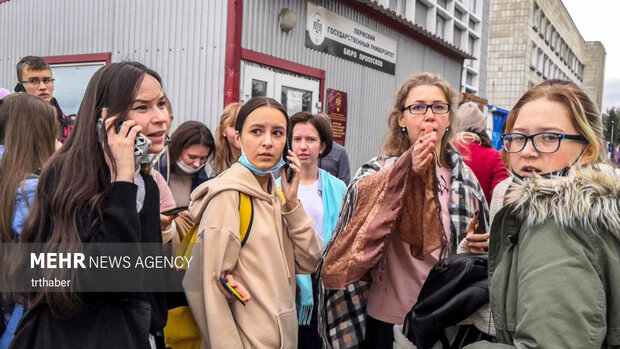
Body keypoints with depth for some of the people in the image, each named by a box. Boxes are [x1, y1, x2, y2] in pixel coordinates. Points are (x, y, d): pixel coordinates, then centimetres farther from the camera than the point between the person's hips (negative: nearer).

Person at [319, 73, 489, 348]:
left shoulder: (465, 177, 4)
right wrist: (407, 172, -34)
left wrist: (481, 246, -5)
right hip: (389, 319, -3)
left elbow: (479, 249, 17)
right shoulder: (377, 173, -7)